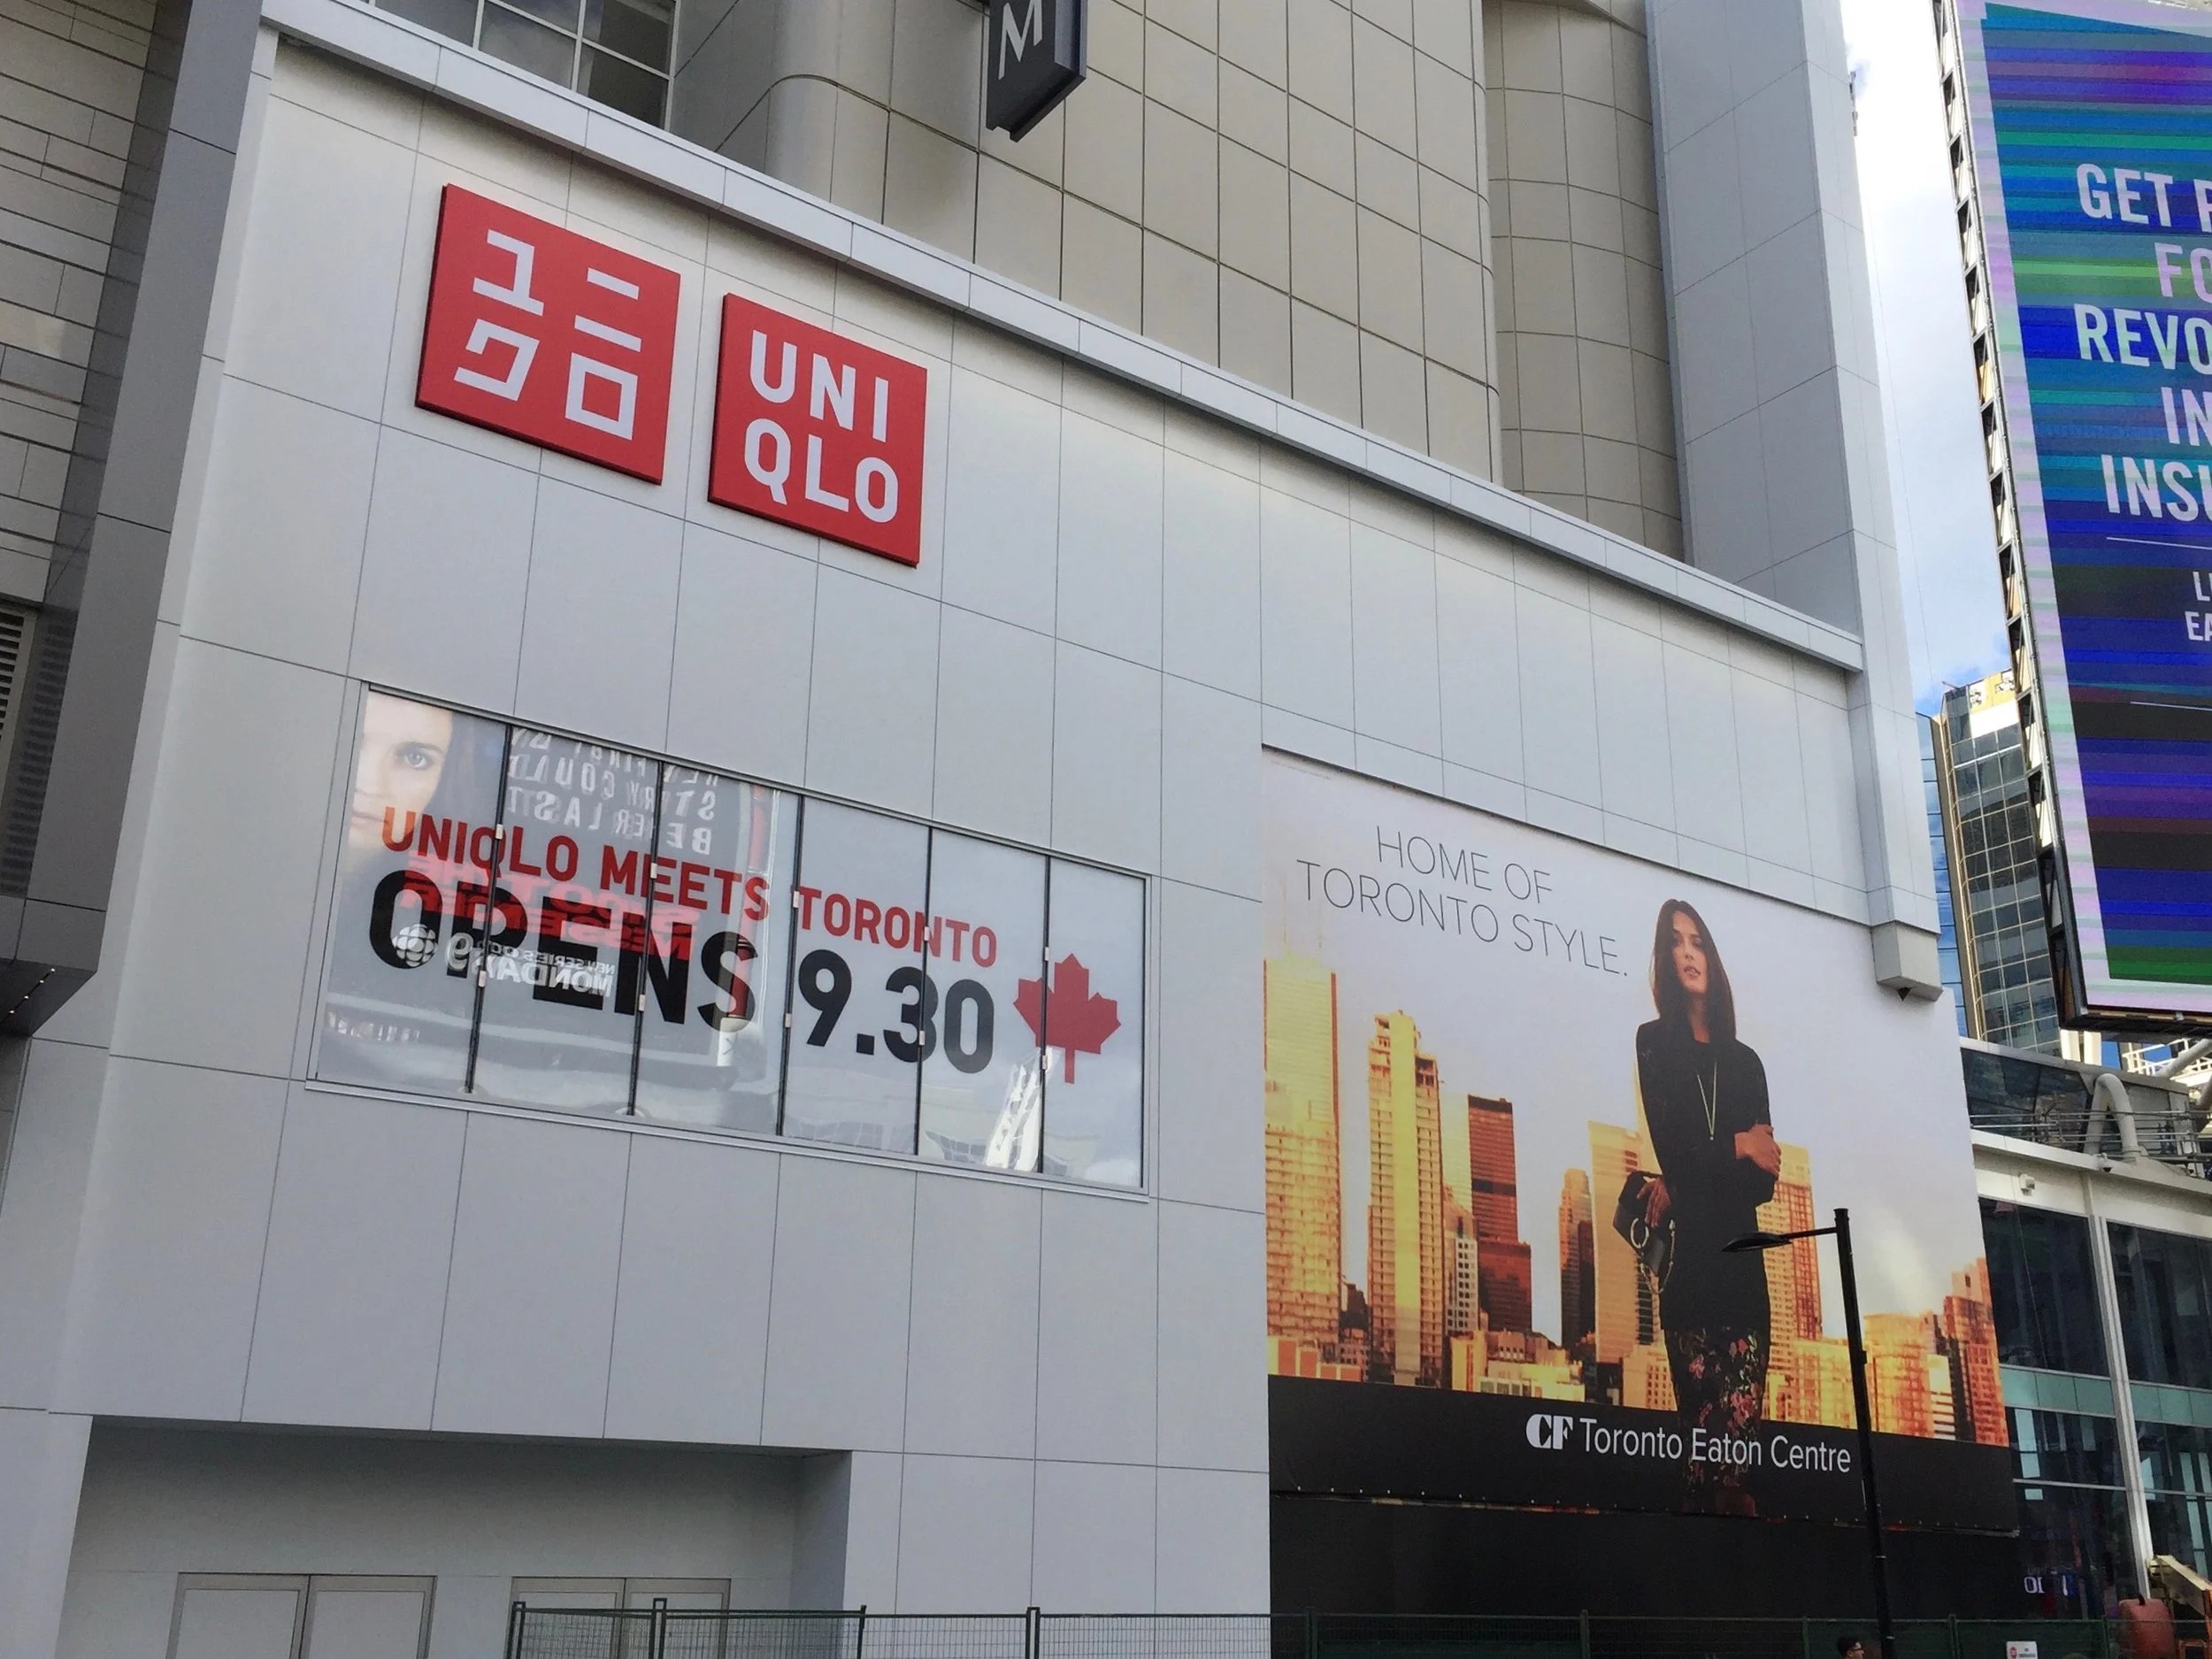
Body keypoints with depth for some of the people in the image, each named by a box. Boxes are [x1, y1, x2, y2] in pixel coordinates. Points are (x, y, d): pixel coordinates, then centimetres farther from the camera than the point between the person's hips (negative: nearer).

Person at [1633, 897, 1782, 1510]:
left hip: (1739, 1261, 4)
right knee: (1709, 1433, -12)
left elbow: (1764, 1180, 8)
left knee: (1741, 1429, -6)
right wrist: (1736, 1149, 7)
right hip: (1686, 1260, -4)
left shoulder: (1744, 1062, 19)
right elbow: (1668, 1151, -4)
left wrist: (1687, 1189, -6)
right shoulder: (1652, 1043, 8)